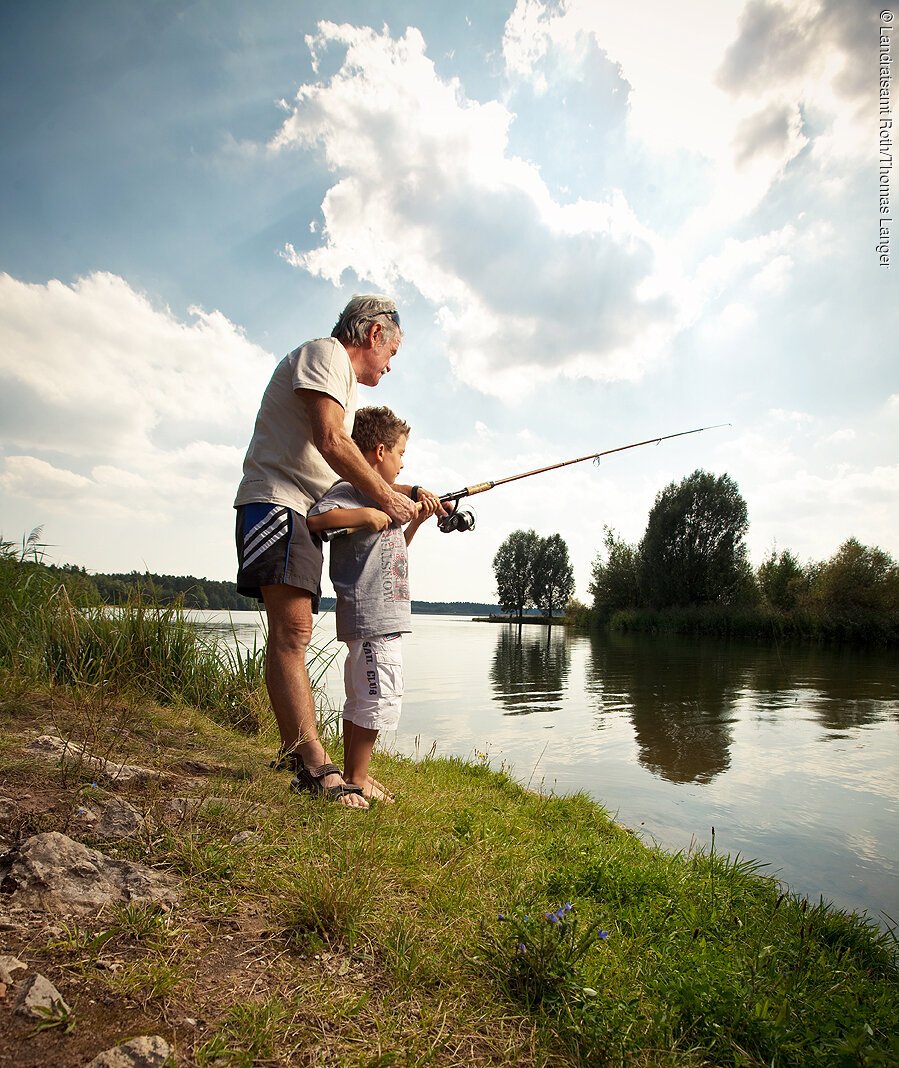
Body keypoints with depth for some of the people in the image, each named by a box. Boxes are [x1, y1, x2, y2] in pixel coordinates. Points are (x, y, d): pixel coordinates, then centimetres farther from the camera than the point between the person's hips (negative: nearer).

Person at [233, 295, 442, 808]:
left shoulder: (345, 386, 29)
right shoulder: (324, 353, -3)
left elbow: (355, 469, 28)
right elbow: (330, 443, -17)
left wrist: (405, 492, 18)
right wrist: (386, 496, -9)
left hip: (306, 515, 11)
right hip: (277, 502, -11)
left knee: (293, 635, 9)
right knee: (292, 632, -18)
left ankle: (296, 749, 15)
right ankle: (316, 763, -21)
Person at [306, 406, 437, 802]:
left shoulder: (378, 496, 22)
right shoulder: (350, 489, -9)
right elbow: (315, 518, -26)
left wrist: (416, 521, 20)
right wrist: (366, 513, -23)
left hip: (386, 617, 10)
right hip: (370, 617, -10)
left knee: (362, 699, 15)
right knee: (378, 698, -6)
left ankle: (354, 774, 25)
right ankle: (356, 777, 6)